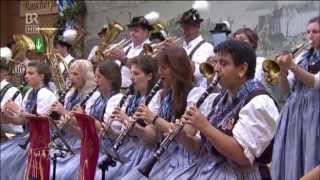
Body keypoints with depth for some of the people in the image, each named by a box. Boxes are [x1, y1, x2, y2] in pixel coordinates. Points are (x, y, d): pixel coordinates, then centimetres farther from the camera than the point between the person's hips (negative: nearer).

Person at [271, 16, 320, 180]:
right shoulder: (303, 57, 14)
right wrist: (283, 71, -9)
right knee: (290, 161, 4)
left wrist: (293, 67, -23)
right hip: (293, 112, 5)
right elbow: (286, 89, 9)